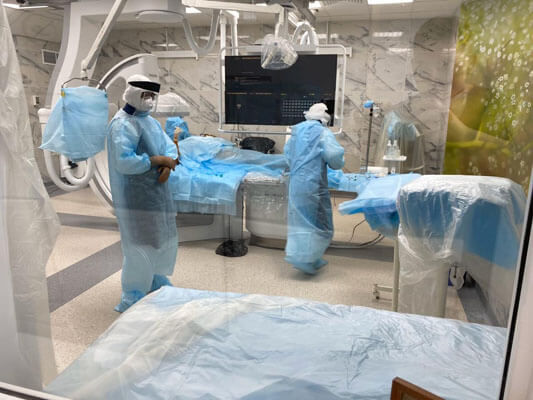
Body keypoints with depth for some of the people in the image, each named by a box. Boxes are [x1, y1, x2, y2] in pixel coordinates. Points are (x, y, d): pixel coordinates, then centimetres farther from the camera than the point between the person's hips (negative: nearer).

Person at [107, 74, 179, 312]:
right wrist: (157, 159, -19)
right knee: (140, 246, -4)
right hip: (135, 197, -9)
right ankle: (132, 300, 11)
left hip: (156, 192, 9)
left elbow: (169, 146, 8)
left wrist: (168, 163, -14)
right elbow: (124, 162, -25)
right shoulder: (122, 125, -15)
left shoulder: (150, 121, 14)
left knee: (163, 238, 19)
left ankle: (156, 279, 40)